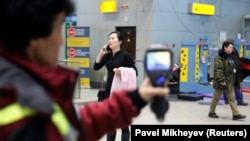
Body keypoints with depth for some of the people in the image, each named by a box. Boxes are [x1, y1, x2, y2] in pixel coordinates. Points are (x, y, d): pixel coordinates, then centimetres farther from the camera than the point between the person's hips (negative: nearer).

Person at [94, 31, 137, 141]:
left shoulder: (125, 55, -7)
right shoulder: (107, 55, 8)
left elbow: (135, 72, -7)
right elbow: (96, 67, 8)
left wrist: (122, 72, -23)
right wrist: (101, 53, 0)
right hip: (109, 90, 6)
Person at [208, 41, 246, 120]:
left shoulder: (230, 57, 12)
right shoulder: (219, 58, -16)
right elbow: (218, 70, -22)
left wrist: (233, 80, 18)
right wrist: (221, 80, -25)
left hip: (230, 82, 8)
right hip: (221, 82, -8)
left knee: (232, 98, 5)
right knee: (216, 98, 6)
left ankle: (236, 114, 5)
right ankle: (211, 112, 20)